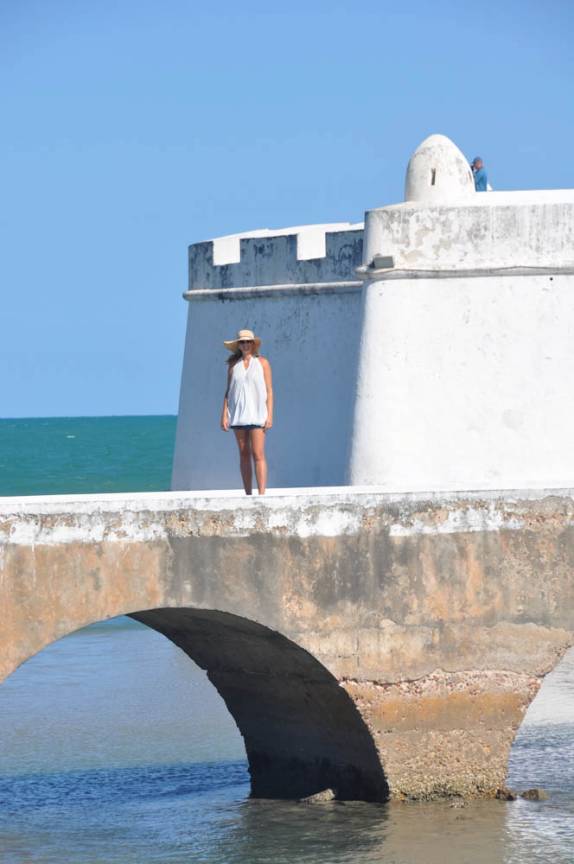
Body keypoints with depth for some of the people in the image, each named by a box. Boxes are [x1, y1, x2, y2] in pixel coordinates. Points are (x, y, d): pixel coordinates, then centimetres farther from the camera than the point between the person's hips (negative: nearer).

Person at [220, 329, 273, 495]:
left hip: (257, 413, -3)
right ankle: (248, 494, 7)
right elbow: (228, 392, 11)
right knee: (244, 455, 4)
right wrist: (224, 415, 2)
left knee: (258, 454, -11)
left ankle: (261, 494, -16)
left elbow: (269, 391, 1)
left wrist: (270, 416, -7)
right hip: (238, 415, 3)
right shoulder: (233, 365, 10)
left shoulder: (262, 363, 3)